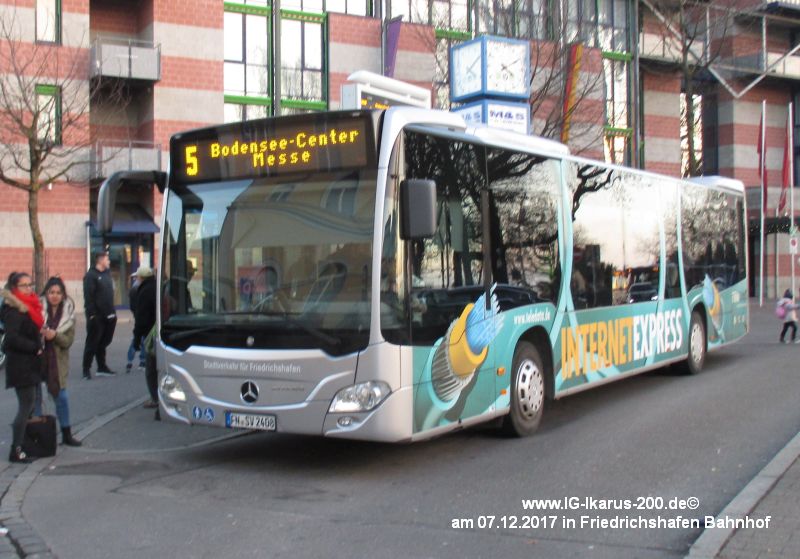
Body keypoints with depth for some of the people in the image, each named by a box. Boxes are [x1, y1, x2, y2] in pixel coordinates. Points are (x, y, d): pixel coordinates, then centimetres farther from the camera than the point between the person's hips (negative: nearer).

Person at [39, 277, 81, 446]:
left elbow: (68, 341, -3)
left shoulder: (68, 313, 1)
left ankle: (66, 434, 19)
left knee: (61, 397, 6)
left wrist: (54, 335, -20)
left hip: (57, 361, 1)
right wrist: (40, 334, -23)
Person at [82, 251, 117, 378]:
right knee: (92, 343, -2)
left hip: (108, 315, 7)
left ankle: (102, 367, 20)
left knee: (103, 343, 13)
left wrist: (112, 312, 13)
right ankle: (86, 369, 4)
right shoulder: (91, 275, -10)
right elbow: (88, 296, -16)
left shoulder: (107, 274, 15)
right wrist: (91, 314, -21)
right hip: (96, 316, -7)